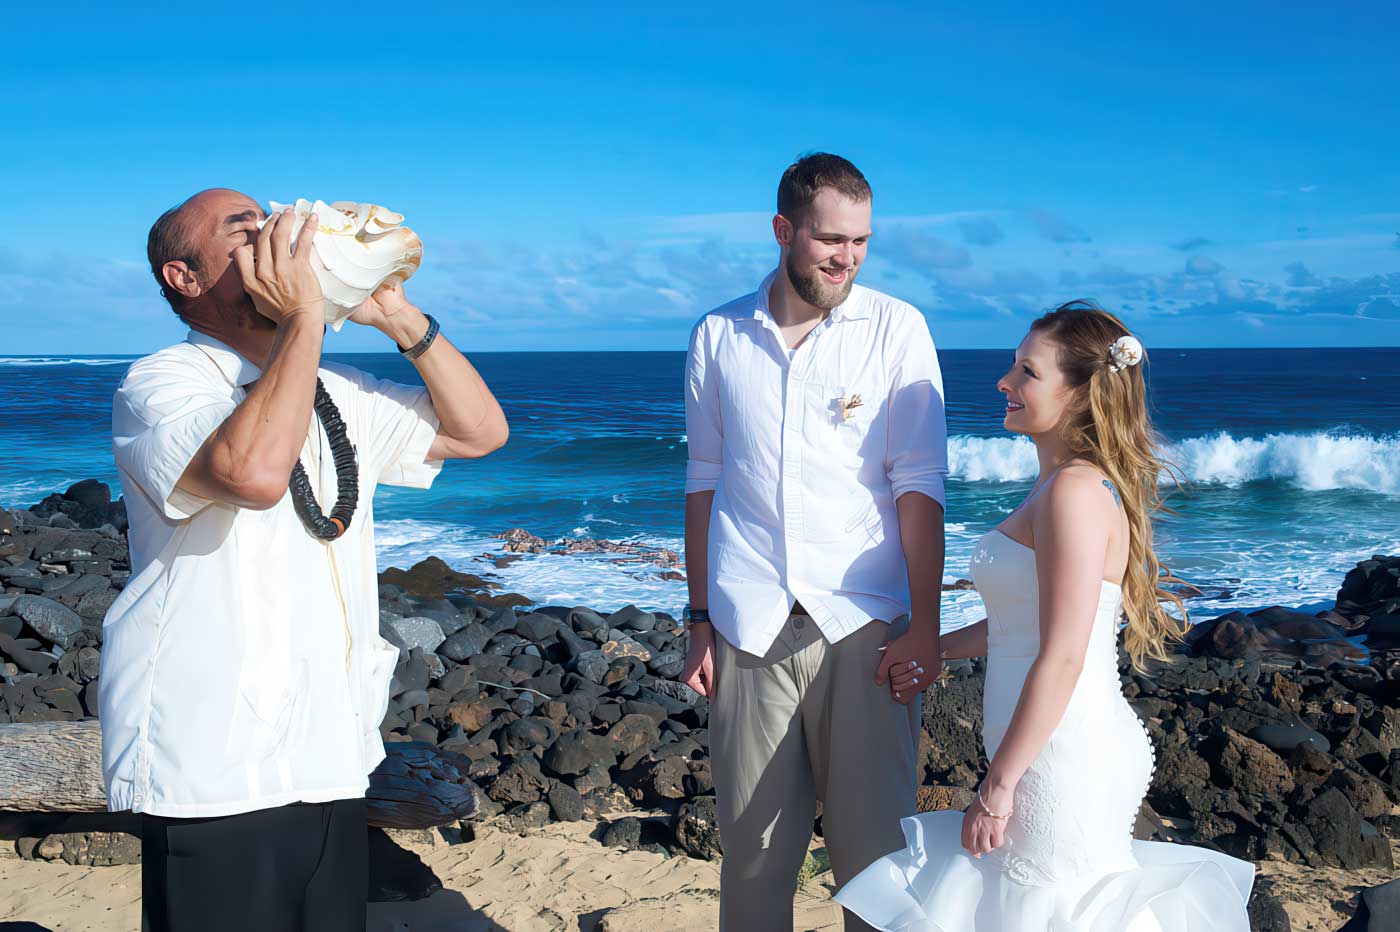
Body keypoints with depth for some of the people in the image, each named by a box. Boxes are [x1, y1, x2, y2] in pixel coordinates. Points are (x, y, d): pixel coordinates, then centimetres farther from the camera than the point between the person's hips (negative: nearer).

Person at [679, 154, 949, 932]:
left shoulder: (896, 329, 2)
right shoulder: (718, 338, 9)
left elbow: (919, 484, -2)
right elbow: (705, 484, 13)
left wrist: (925, 625, -8)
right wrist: (701, 620, 10)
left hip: (862, 628, -1)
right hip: (750, 631, 2)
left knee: (876, 846, 0)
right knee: (754, 847, 6)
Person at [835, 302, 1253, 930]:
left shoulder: (1076, 492, -18)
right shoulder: (1061, 486, 12)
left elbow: (1062, 659, -22)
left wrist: (997, 784, -18)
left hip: (1064, 759, -9)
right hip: (1059, 753, 9)